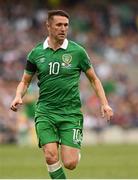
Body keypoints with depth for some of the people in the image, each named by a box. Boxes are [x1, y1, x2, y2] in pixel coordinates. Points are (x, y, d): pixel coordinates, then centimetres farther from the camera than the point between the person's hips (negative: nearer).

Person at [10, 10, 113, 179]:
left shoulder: (77, 51, 0)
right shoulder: (36, 53, 5)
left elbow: (93, 79, 10)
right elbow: (25, 81, 15)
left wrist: (104, 104, 0)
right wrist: (18, 97, -6)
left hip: (71, 113, -1)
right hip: (45, 112, 1)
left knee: (69, 163, -9)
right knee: (51, 156, -19)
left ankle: (75, 151, 27)